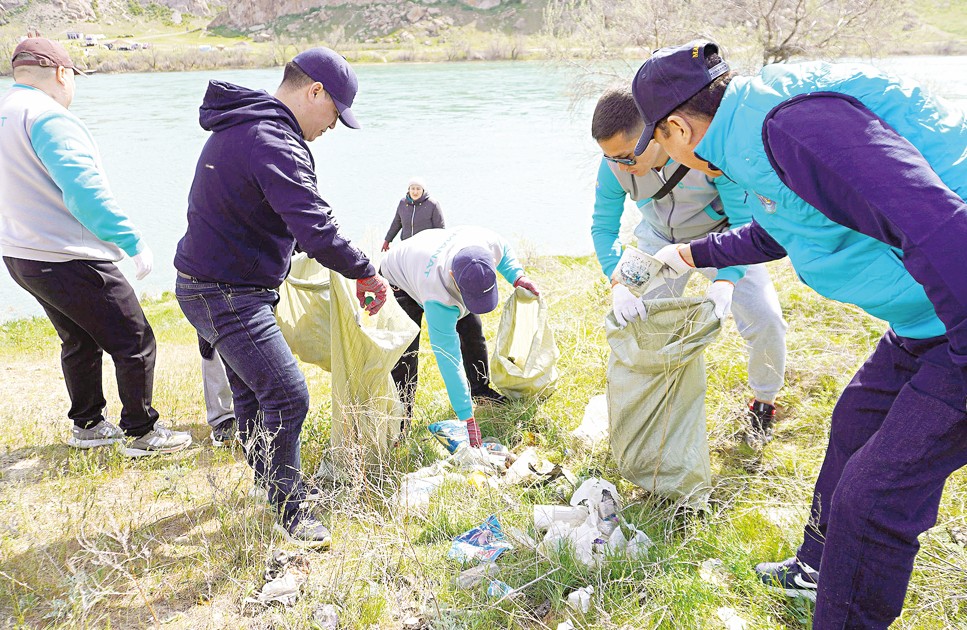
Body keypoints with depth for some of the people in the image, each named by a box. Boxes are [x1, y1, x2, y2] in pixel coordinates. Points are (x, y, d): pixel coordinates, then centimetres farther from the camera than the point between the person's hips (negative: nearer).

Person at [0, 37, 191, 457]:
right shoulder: (47, 116, -18)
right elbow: (85, 193, -26)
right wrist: (133, 242, -20)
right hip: (69, 261, -10)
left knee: (79, 342, 24)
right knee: (135, 343, 0)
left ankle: (87, 425, 35)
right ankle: (142, 434, 9)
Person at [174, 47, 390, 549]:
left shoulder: (241, 127, 12)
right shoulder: (274, 143, -24)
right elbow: (316, 229, -32)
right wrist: (365, 272, -19)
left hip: (208, 285, 11)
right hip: (227, 296, -11)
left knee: (252, 390, 22)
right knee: (287, 397, -8)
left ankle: (270, 479, 40)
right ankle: (290, 513, 5)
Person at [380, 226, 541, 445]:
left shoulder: (489, 243, -37)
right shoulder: (438, 300, -48)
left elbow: (505, 251, -7)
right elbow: (448, 359, -42)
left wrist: (517, 276, -26)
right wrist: (468, 419, -40)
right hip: (400, 279, -6)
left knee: (472, 330, 7)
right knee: (405, 355, -19)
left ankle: (482, 392, 30)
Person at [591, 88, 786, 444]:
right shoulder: (613, 166, -25)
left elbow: (746, 220, -31)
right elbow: (603, 227, -17)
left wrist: (726, 280, -46)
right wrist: (618, 284, -35)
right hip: (661, 242, 3)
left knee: (766, 320, -15)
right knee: (636, 319, -6)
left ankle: (764, 404, 12)